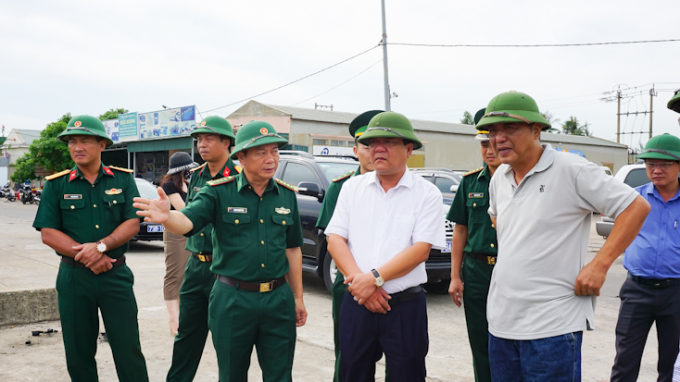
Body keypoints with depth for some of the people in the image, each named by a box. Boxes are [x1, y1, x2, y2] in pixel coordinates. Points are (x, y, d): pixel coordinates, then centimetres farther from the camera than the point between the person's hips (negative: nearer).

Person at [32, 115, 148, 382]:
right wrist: (86, 256, -14)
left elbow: (132, 224, -4)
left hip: (116, 275, -1)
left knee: (128, 349, 1)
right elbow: (48, 233, -3)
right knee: (78, 352, 11)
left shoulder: (123, 180, 2)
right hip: (73, 277, 1)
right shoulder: (56, 185, 3)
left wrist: (100, 246, -19)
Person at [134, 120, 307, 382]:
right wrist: (167, 217, -45)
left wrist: (298, 298, 12)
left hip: (278, 300, 3)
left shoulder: (287, 195, 5)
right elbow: (186, 221, -21)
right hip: (232, 300, -2)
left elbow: (292, 249, 11)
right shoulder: (219, 192, -6)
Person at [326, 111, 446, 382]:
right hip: (356, 303, 3)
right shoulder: (352, 188, 7)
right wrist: (359, 280, -12)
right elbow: (335, 240, 1)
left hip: (405, 306, -2)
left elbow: (421, 250, -11)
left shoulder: (427, 194, -3)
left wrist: (375, 278, -18)